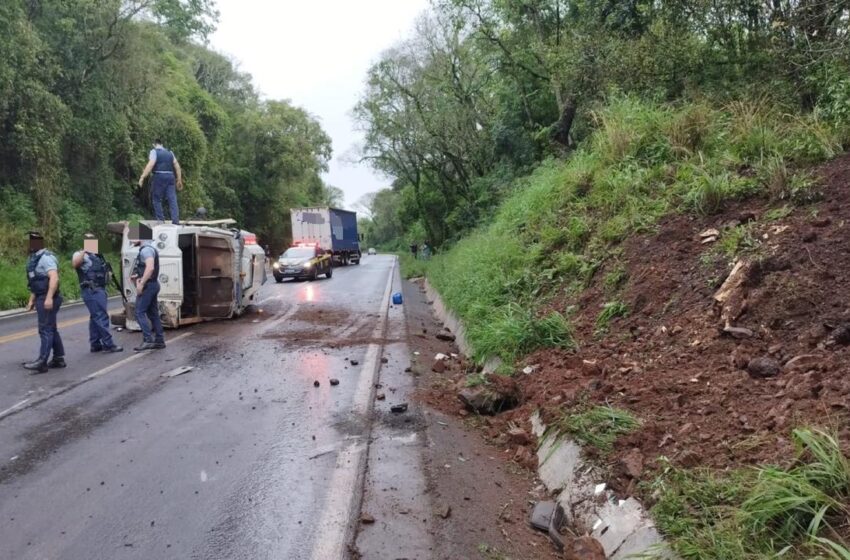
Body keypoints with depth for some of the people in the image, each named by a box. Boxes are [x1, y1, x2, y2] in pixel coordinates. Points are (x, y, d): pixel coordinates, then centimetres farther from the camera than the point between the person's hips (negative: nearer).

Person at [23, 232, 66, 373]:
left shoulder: (46, 257, -14)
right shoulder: (33, 258, 17)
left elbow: (54, 278, -26)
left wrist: (49, 298, -34)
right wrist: (32, 300, 22)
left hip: (48, 299, -10)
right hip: (41, 298, 10)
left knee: (45, 330, -9)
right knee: (51, 329, 13)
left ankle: (42, 361, -8)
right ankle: (59, 358, 19)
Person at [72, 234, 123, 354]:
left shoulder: (97, 256, 20)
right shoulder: (81, 255, -6)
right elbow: (75, 263, -29)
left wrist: (108, 272, 12)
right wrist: (84, 250, -33)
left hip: (100, 289, 10)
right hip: (91, 291, -10)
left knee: (95, 317, 13)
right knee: (101, 317, -11)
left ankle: (95, 344, 19)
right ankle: (108, 344, -10)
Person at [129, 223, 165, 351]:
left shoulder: (146, 249, -15)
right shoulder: (148, 249, 18)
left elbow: (150, 268, -28)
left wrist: (141, 284, -24)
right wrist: (137, 276, 13)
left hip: (147, 285, -10)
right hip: (152, 284, 10)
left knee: (140, 312, -9)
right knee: (153, 313, 10)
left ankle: (148, 340, -12)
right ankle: (159, 340, 12)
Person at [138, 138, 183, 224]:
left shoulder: (154, 151, 2)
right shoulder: (170, 152, 18)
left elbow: (150, 165, -13)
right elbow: (177, 166, 14)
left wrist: (142, 177, -15)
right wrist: (179, 180, 17)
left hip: (159, 177, -4)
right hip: (170, 177, 4)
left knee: (157, 199, 6)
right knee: (172, 199, 0)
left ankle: (160, 220, 3)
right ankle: (175, 221, -9)